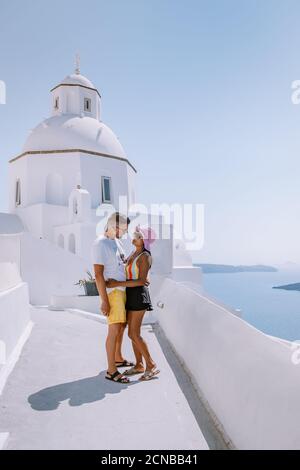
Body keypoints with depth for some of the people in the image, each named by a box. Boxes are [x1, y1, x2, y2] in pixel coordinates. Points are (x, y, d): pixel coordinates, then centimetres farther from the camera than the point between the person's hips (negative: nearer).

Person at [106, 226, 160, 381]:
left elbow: (141, 281, -22)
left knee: (134, 334, -6)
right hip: (130, 295, 9)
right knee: (133, 332, 12)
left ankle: (151, 366, 5)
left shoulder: (145, 256, -15)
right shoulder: (134, 253, 12)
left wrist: (117, 284, -26)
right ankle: (139, 365, 23)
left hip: (138, 295, -9)